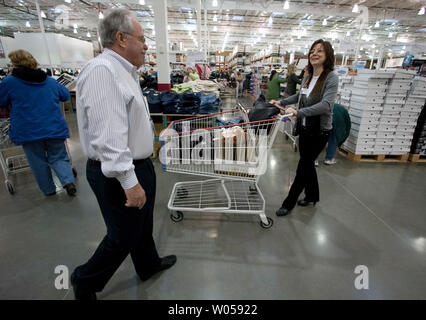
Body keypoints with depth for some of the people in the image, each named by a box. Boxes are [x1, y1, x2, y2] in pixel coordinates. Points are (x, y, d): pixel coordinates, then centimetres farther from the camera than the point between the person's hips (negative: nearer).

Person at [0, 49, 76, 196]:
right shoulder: (51, 81, 6)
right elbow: (66, 96, 20)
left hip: (29, 133, -2)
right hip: (55, 129, 3)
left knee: (39, 162, 12)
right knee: (59, 158, 12)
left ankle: (49, 190, 23)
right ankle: (68, 182, -10)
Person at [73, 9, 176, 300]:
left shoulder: (122, 71, 13)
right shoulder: (103, 71, -21)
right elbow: (107, 137, -29)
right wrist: (129, 182, -27)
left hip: (139, 165, 10)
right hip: (120, 174, -10)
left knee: (143, 224, 24)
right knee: (124, 237, 9)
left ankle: (148, 265, 48)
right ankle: (85, 282, 36)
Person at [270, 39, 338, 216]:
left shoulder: (331, 78, -15)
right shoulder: (307, 77, 6)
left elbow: (326, 105, -30)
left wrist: (298, 112, -37)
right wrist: (281, 102, 18)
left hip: (319, 131, -7)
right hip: (305, 128, 7)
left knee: (303, 167, 1)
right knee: (308, 164, 17)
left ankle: (289, 203, 15)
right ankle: (312, 196, 37)